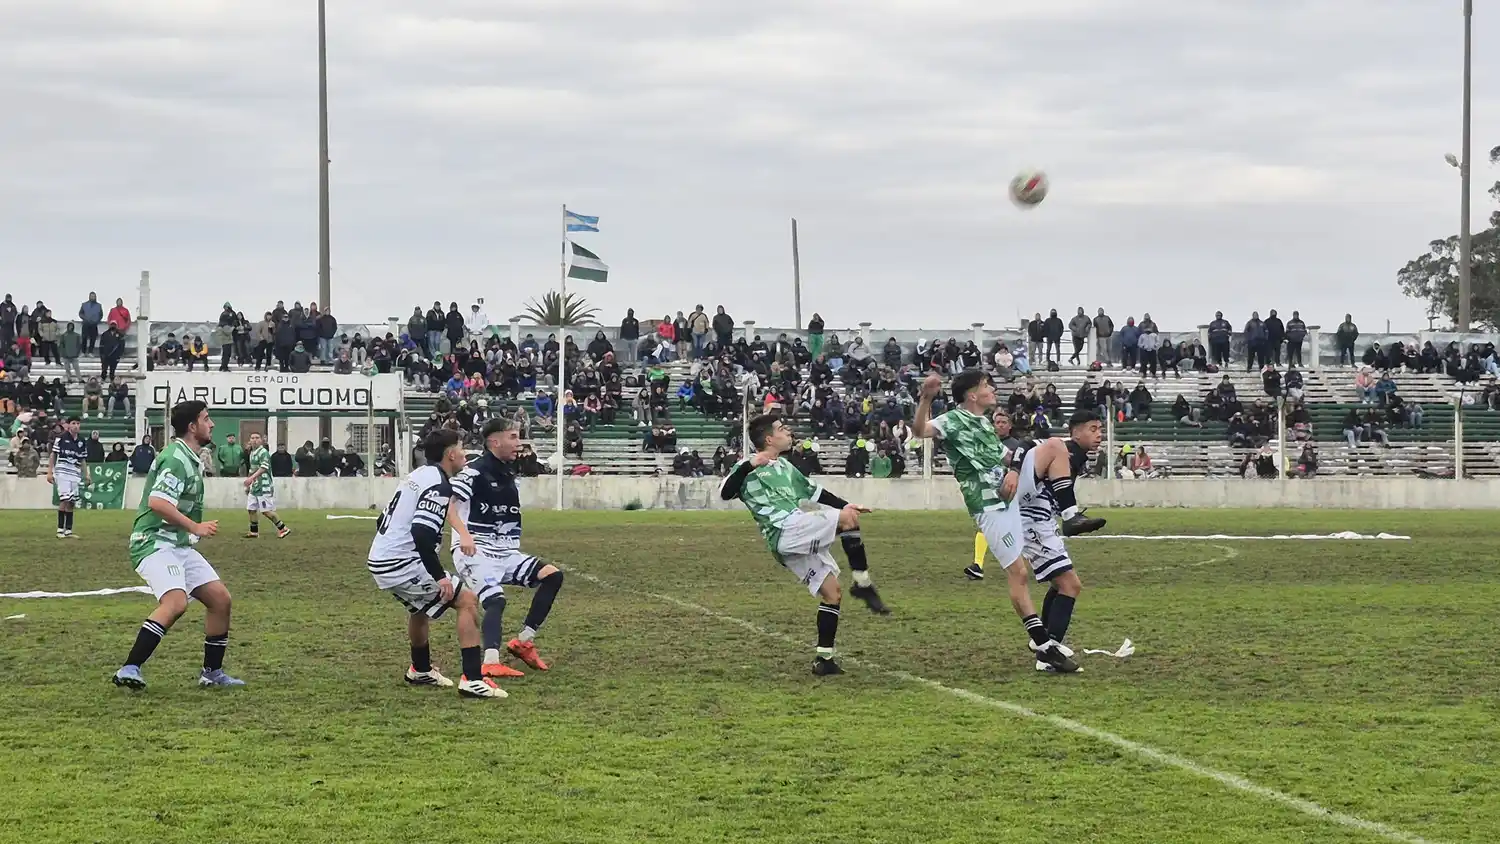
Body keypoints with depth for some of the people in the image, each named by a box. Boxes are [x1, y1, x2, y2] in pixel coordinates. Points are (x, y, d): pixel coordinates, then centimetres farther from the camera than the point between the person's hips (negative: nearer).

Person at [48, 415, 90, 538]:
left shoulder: (82, 442, 12)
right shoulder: (61, 438, -1)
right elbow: (53, 456, 2)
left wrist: (86, 475, 12)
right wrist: (49, 472, -2)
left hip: (75, 474, 5)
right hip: (62, 471, -5)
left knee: (71, 503, 3)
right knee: (64, 500, -15)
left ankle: (68, 531, 7)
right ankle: (60, 529, -10)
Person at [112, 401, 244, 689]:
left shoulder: (191, 459, 17)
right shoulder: (176, 458, -16)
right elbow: (157, 502, -27)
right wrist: (195, 527, -22)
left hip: (179, 545, 10)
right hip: (155, 543, -10)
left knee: (220, 598, 7)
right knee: (176, 601, -29)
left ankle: (212, 672, 18)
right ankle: (129, 670, -31)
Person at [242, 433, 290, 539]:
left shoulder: (264, 452, -13)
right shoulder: (252, 453, 15)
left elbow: (263, 468, -24)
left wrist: (251, 478, -34)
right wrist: (248, 485, 27)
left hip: (264, 486, -9)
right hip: (255, 486, 9)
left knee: (266, 510, -9)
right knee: (251, 508, 8)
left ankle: (283, 528, 1)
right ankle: (254, 532, 17)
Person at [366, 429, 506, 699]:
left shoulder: (418, 476, 16)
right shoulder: (438, 484, -13)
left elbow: (384, 521, 22)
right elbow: (421, 533, -25)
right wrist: (439, 576, -23)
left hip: (379, 560, 10)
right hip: (402, 564, -10)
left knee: (421, 606, 34)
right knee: (467, 601, -7)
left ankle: (421, 671, 50)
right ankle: (472, 679, -14)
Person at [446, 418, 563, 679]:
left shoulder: (509, 474, 15)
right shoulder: (474, 471, -10)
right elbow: (450, 508, -20)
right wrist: (464, 534, -33)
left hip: (505, 554, 8)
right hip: (475, 552, -8)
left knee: (552, 575, -4)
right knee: (495, 599, -29)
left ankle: (523, 641, -1)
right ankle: (491, 662, -40)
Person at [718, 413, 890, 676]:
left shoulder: (783, 465, 29)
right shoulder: (749, 467, 3)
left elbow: (813, 492, 37)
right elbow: (725, 493, -13)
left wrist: (844, 505, 30)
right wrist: (748, 466, -25)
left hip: (803, 537, 9)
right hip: (786, 531, -9)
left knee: (832, 592, 4)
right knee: (848, 519, -23)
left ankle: (824, 659, 8)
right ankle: (863, 584, -17)